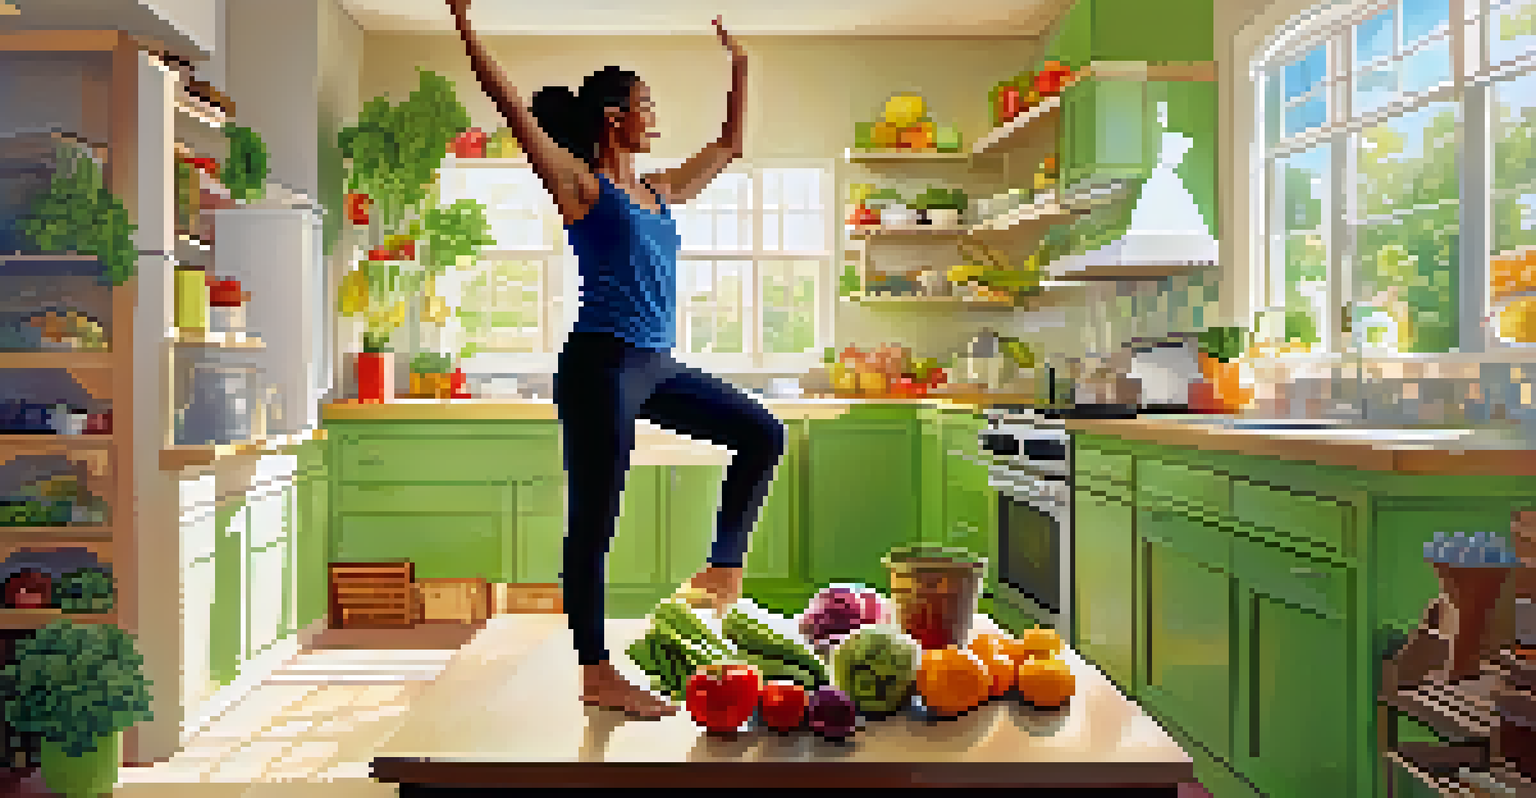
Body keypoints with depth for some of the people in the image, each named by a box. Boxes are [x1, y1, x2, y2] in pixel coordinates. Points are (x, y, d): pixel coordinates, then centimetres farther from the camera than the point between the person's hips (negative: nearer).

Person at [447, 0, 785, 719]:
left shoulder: (660, 192, 17)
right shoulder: (582, 186, -3)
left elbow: (730, 145, 28)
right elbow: (517, 113, -13)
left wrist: (739, 66, 32)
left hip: (656, 367, 9)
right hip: (601, 364, -8)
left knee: (762, 435, 13)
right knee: (593, 521, -2)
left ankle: (723, 567, 17)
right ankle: (597, 674, 7)